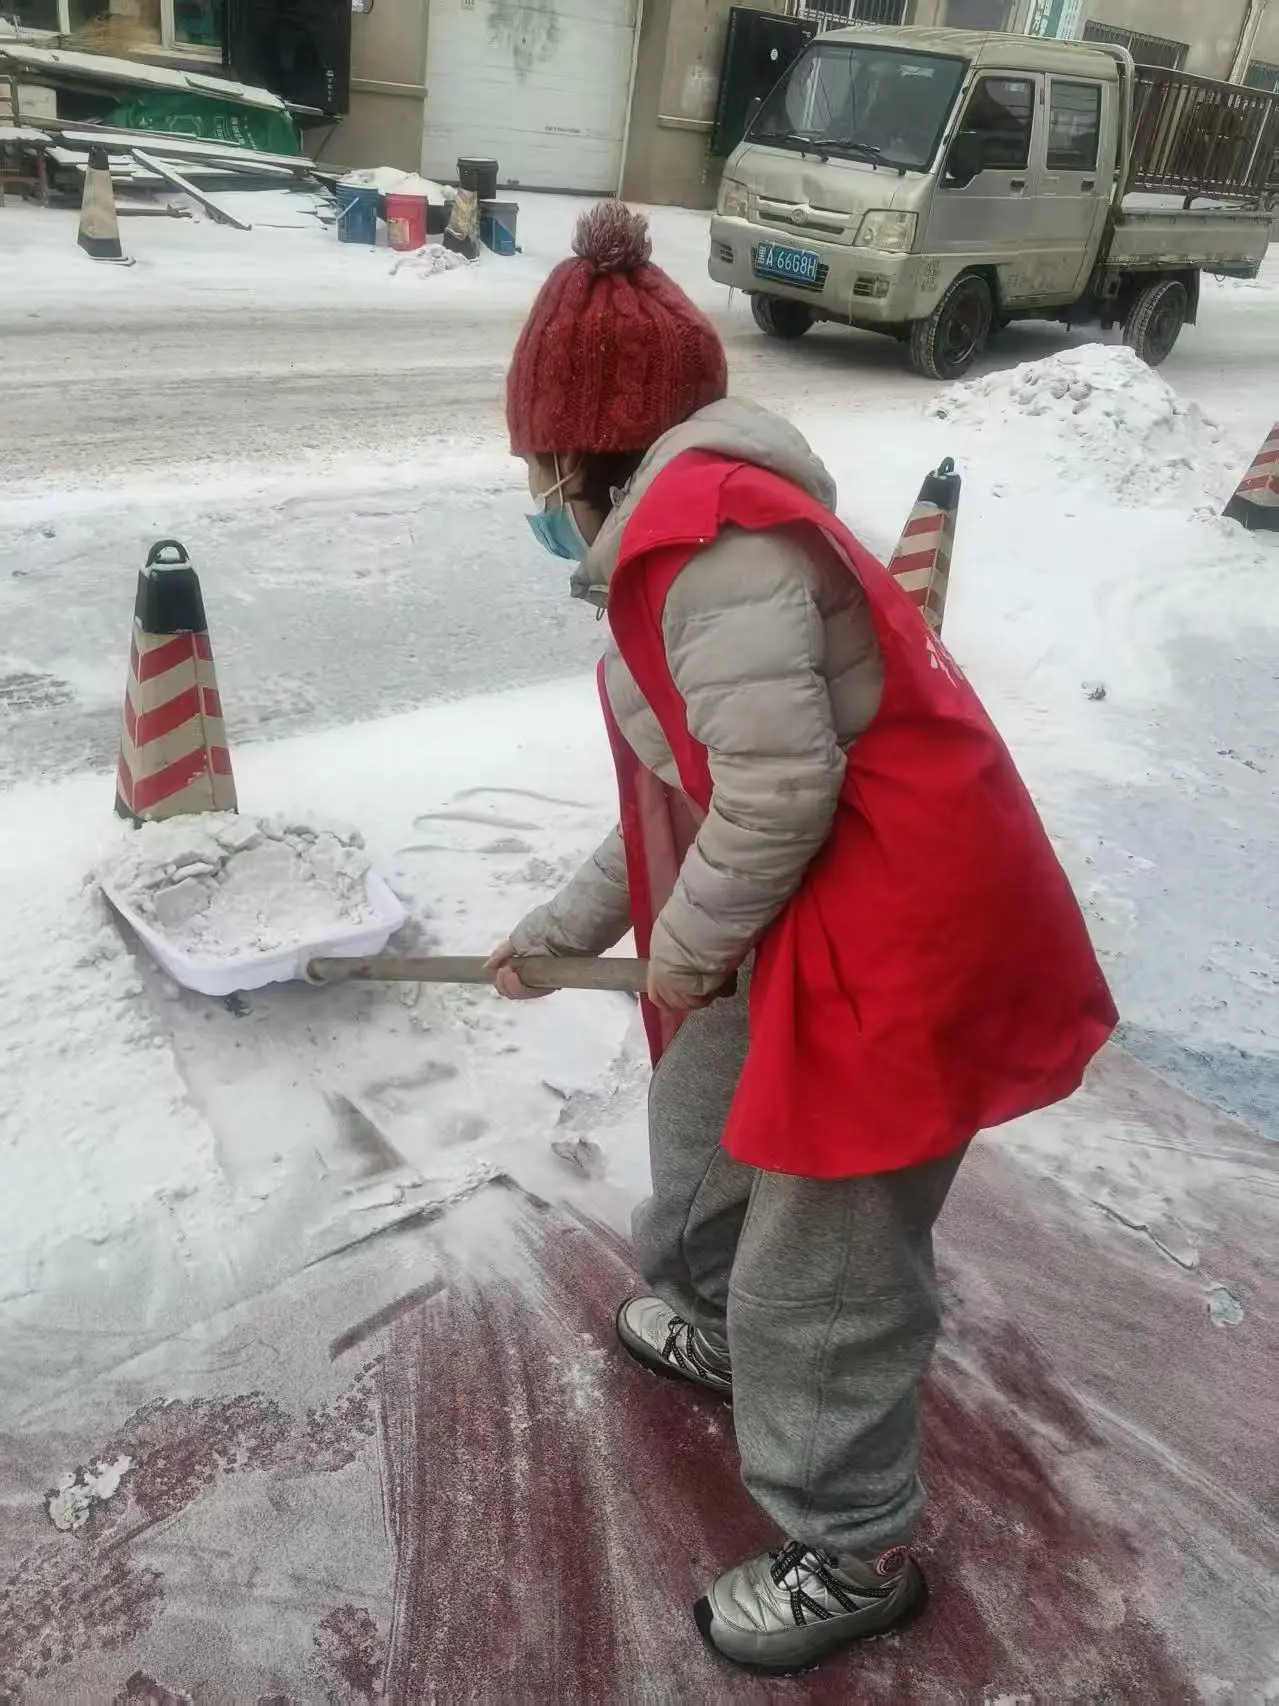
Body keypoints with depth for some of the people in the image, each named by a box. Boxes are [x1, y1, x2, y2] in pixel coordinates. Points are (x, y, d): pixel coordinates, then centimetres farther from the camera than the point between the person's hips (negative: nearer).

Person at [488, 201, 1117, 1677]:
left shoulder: (708, 525, -19)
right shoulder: (688, 525, 14)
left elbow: (782, 786, -26)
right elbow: (679, 787, 21)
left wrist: (690, 943, -9)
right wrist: (563, 930, 28)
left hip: (904, 938, -10)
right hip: (825, 922, 10)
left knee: (821, 1269, 5)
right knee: (707, 1106, 28)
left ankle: (853, 1557, 30)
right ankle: (711, 1329, 55)